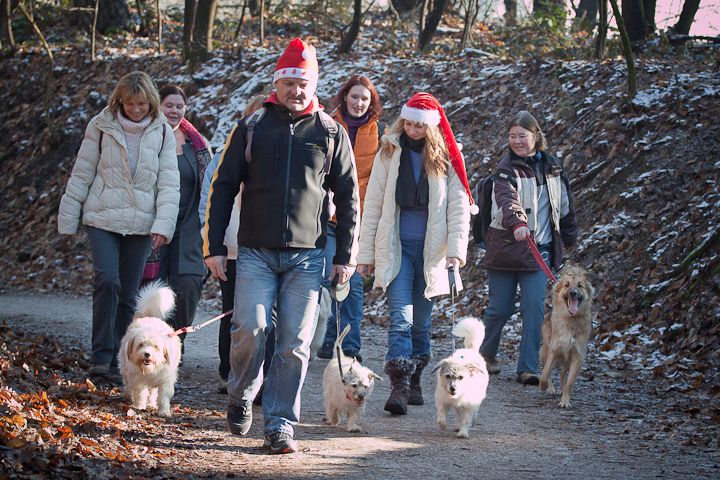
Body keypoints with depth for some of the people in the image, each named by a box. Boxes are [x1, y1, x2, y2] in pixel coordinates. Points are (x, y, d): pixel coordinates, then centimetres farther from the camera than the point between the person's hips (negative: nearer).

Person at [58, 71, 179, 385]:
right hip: (102, 219, -2)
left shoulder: (162, 132, 3)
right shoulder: (102, 127, 0)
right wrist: (68, 219, 4)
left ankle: (113, 361, 13)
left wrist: (164, 223, -11)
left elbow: (169, 182, 1)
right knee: (107, 280, -20)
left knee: (128, 295, 4)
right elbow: (81, 174, 4)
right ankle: (100, 356, -14)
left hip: (140, 225, 2)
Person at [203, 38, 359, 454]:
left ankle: (280, 423, 5)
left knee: (295, 343, -3)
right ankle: (241, 396, 14)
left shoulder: (330, 133, 6)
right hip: (256, 252, 0)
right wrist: (215, 246, 2)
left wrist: (346, 256, 5)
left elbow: (348, 197, 10)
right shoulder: (252, 128, 6)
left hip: (307, 255, 0)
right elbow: (223, 188, 8)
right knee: (251, 329, -13)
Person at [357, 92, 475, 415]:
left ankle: (414, 382, 21)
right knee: (401, 317, -13)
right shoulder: (390, 152, 4)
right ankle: (399, 386, -20)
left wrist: (457, 249, -11)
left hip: (430, 249, 1)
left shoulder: (447, 158, 3)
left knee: (421, 320, 8)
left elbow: (459, 206, 1)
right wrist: (366, 253, 3)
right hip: (395, 246, -1)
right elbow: (373, 204, 6)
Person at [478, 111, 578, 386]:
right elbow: (507, 199, -27)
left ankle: (528, 368, -4)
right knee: (500, 308, 4)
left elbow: (565, 205, 21)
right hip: (506, 247, -3)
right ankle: (487, 354, 30)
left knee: (534, 309, -8)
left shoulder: (552, 168, 8)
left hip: (539, 250, 3)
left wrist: (569, 237, 24)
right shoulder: (506, 168, -7)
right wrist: (517, 223, -45)